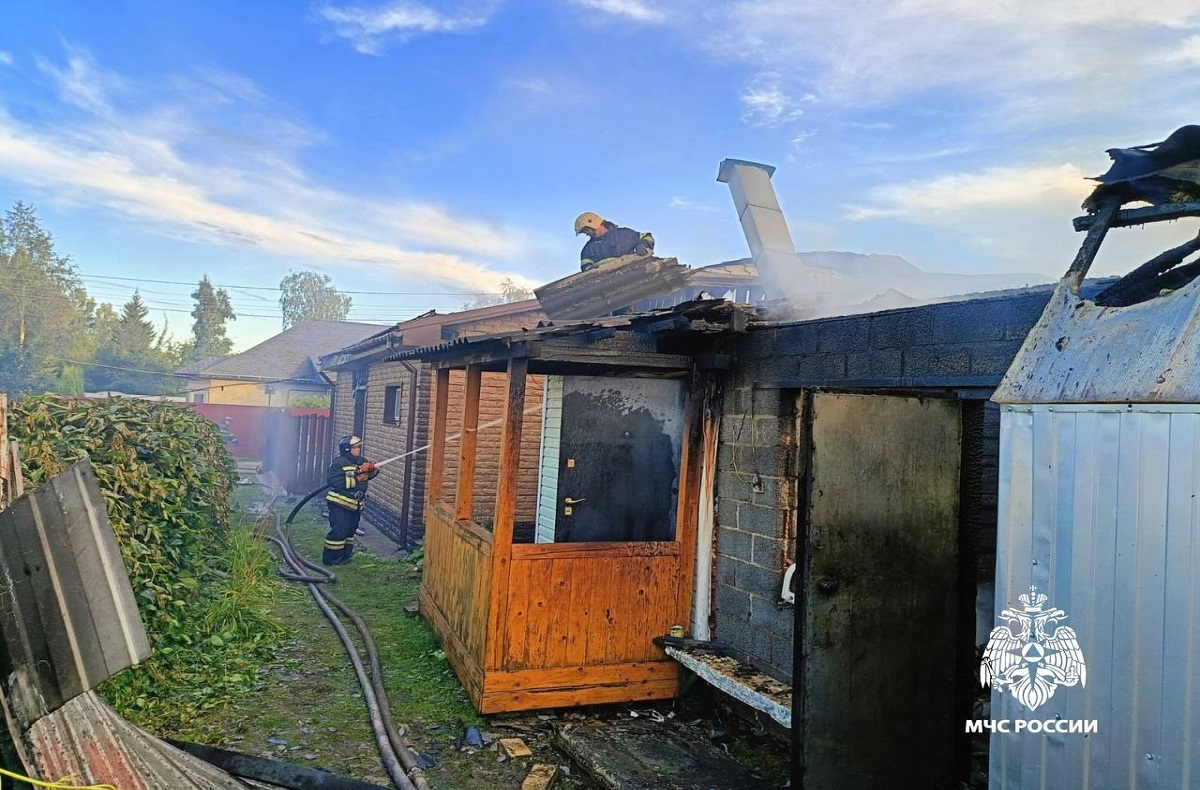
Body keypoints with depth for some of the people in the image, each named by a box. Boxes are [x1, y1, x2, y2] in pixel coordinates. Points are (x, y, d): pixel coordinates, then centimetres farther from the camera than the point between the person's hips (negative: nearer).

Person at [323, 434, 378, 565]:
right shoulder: (339, 463, -14)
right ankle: (330, 558, 1)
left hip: (356, 504, 8)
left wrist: (372, 469, -12)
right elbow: (333, 480, -25)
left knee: (350, 530, 16)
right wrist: (355, 480, -24)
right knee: (338, 531, -8)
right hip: (340, 504, -8)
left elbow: (369, 474, 14)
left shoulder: (361, 461, 9)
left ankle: (344, 555, 27)